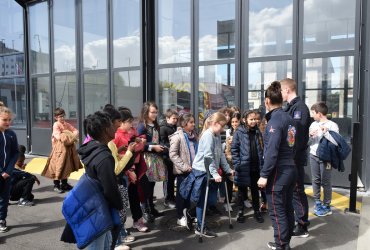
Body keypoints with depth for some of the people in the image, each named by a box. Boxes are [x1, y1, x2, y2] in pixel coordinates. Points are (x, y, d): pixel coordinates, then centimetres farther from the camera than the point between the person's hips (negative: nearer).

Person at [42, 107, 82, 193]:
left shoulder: (66, 124, 10)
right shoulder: (56, 125, -11)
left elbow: (75, 130, 9)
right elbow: (59, 136, -22)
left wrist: (73, 136, -11)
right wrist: (69, 137, -18)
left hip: (68, 148, 7)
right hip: (59, 148, -7)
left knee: (67, 166, 14)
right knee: (58, 166, -2)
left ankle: (64, 183, 26)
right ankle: (56, 185, 9)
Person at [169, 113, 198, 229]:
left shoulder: (193, 135, 9)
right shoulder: (177, 136, -11)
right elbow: (173, 154, -16)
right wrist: (184, 166, -18)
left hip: (193, 169, 6)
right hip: (182, 171, -6)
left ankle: (186, 213, 31)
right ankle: (180, 217, 19)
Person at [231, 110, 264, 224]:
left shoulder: (257, 132, 7)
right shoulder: (239, 132, -7)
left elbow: (260, 149, 12)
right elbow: (234, 149, -8)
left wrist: (261, 163, 5)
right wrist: (237, 164, -14)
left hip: (256, 167, 4)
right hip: (243, 167, -4)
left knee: (255, 189, 15)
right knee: (242, 190, 10)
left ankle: (257, 211, 29)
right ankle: (241, 212, 24)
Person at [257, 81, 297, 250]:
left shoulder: (275, 119, -15)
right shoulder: (288, 118, 10)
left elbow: (272, 150, -20)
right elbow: (289, 145, 9)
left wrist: (264, 174, -18)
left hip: (278, 171, -9)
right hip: (291, 169, 9)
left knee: (277, 211, 2)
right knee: (287, 208, 17)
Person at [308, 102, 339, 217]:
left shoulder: (332, 125, -7)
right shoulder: (313, 124, 8)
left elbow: (336, 142, -18)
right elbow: (308, 142, 13)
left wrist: (325, 132, -20)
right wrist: (310, 136, -7)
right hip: (313, 156, 5)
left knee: (325, 182, 2)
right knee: (315, 180, 11)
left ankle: (326, 206, 13)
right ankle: (317, 202, 24)